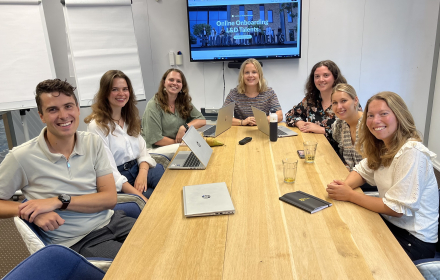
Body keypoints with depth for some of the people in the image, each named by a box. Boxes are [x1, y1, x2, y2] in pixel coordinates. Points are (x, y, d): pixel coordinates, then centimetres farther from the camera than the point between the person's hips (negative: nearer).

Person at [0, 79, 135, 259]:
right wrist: (35, 214, -18)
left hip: (110, 221, 4)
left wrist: (59, 201, -16)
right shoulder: (21, 157, -8)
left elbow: (110, 198, -3)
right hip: (75, 243, -4)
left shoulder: (93, 142, 2)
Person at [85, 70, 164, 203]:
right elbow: (110, 173, -16)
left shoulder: (130, 119, 14)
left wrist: (142, 173, -13)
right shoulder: (97, 126, -10)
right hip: (117, 184, -6)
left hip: (138, 169, 6)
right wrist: (142, 197, -24)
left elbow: (143, 151, 10)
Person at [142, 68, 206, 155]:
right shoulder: (153, 105, -12)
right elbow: (155, 139, -16)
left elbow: (202, 120, 4)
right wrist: (179, 142, -12)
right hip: (156, 149, -7)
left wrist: (184, 127, -13)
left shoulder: (184, 102, 7)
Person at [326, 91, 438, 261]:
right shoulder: (382, 147, 1)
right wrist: (345, 185, -11)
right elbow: (362, 171, 12)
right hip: (389, 222, 7)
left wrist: (350, 195, -19)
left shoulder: (412, 153, -25)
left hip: (414, 238, -7)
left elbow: (397, 208, -25)